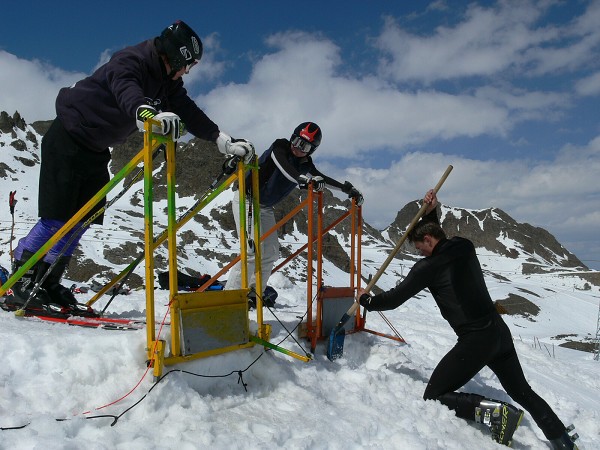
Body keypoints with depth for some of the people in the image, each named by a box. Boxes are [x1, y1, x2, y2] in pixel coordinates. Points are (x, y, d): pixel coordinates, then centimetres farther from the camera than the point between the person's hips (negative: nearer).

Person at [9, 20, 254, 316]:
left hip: (96, 148, 8)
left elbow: (189, 112, -3)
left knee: (82, 219, 4)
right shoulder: (129, 61, -22)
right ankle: (19, 282, 5)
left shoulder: (167, 82, 2)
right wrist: (150, 114, -64)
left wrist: (224, 141, -12)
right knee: (57, 218, -10)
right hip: (68, 139, -8)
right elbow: (126, 92, -43)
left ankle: (49, 284, 14)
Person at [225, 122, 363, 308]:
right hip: (247, 199, -8)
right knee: (253, 248, -20)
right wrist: (304, 179, -53)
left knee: (270, 252, 6)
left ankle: (254, 292, 20)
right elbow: (284, 167, -37)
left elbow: (322, 179, 10)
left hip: (265, 207, 8)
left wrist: (347, 189, 2)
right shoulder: (280, 146, -17)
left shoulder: (304, 163, 1)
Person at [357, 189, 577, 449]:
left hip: (475, 340, -8)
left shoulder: (429, 266, -11)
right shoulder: (465, 247, 8)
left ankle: (494, 411, -14)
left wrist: (366, 300, 11)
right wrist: (430, 213, 19)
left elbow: (394, 299, -5)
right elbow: (433, 235, 30)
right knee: (522, 391, 27)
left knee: (433, 397, 2)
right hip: (500, 332, 8)